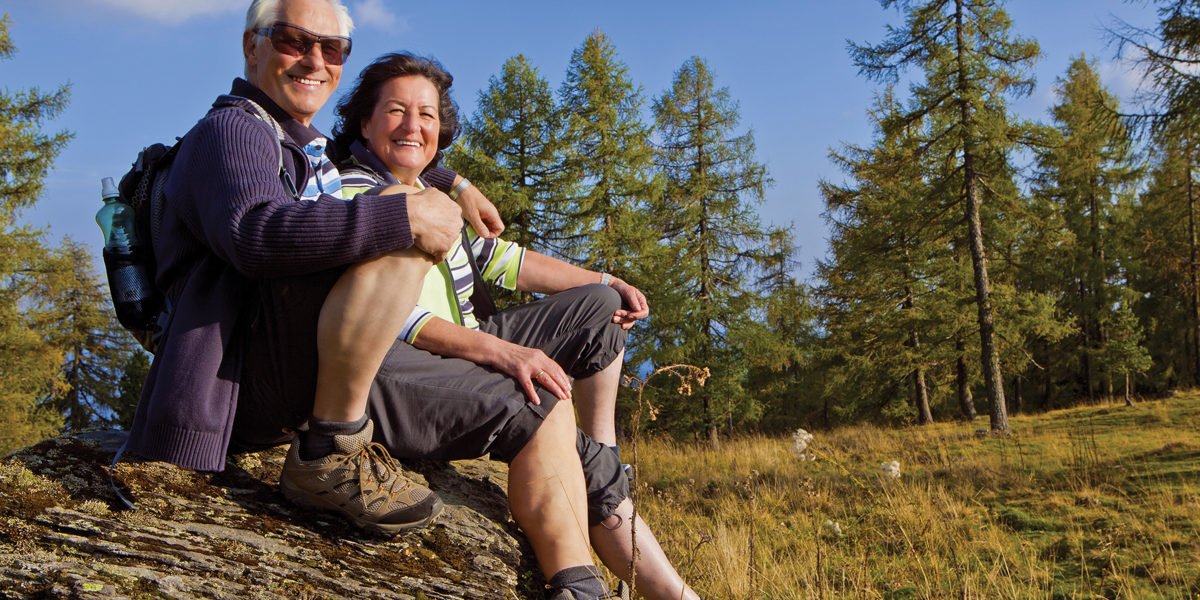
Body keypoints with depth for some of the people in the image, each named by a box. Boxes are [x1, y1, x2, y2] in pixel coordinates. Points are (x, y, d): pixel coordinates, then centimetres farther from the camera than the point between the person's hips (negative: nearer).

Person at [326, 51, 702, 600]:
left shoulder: (433, 192, 20)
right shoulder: (348, 195, -8)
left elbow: (498, 257, 22)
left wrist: (602, 282, 15)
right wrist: (495, 350, -31)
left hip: (466, 345, 10)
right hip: (390, 368, -9)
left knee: (598, 308, 8)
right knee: (541, 407, -30)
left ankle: (599, 449, 13)